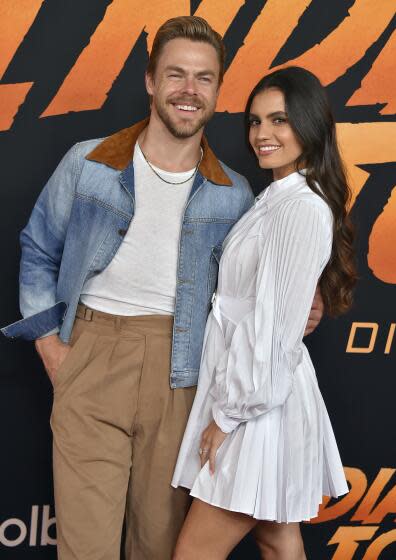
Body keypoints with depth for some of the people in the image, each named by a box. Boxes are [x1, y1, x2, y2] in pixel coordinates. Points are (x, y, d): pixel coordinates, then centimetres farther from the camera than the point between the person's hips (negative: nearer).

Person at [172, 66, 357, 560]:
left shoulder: (303, 208, -18)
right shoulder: (277, 198, 12)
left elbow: (276, 326, -20)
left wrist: (230, 413, -14)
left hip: (261, 402, -9)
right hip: (257, 394, 9)